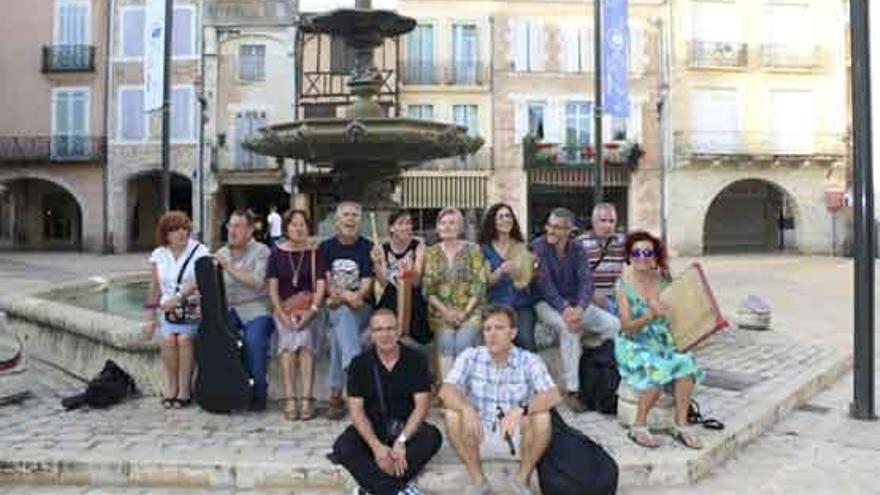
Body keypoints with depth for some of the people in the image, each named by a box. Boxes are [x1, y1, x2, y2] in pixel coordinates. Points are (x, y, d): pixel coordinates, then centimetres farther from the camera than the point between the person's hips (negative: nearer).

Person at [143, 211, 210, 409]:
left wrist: (178, 298, -26)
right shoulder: (159, 254, 9)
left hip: (193, 307, -3)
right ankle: (171, 385, -5)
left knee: (184, 338, -27)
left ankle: (185, 388, -13)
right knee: (168, 339, -24)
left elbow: (199, 283, -14)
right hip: (168, 310, 3)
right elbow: (155, 289, 14)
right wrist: (150, 317, 12)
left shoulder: (199, 251, -3)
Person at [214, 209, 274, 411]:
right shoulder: (221, 253, 16)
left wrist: (229, 267, -18)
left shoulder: (261, 251, 0)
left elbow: (257, 282, -15)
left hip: (254, 310, -5)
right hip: (228, 309, 5)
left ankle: (258, 392, -8)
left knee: (254, 341, -30)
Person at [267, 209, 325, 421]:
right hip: (283, 308, 1)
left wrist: (311, 311, -15)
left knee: (305, 336, -25)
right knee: (287, 339, -23)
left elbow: (321, 286, -2)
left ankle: (307, 398, -25)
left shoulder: (314, 252, 5)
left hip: (309, 309, -1)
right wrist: (283, 315, -9)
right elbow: (272, 288, 3)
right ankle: (289, 399, -23)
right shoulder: (277, 252, 8)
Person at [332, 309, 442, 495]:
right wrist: (376, 446, -26)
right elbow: (356, 409, -11)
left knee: (432, 437, -31)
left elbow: (422, 405, -11)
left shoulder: (415, 359, -6)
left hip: (406, 426, 0)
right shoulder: (360, 363, -5)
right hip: (371, 427, 0)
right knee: (342, 448, -28)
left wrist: (402, 441, -26)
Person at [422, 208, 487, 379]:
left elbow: (480, 286, -1)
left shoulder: (473, 250, 5)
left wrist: (465, 312, -11)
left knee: (463, 343, -24)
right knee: (446, 345, -23)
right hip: (442, 312, 1)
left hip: (470, 311, -1)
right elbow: (427, 289, 4)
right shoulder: (431, 253, 9)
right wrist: (446, 311, -8)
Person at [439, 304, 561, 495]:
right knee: (453, 414, -25)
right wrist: (467, 409, -41)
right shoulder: (470, 356, -7)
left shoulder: (529, 360, -9)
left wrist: (521, 409, -42)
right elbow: (446, 391, -19)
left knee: (541, 416, -28)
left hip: (517, 438, -1)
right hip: (479, 436, 1)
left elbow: (553, 396, -23)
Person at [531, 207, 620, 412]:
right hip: (547, 303, -5)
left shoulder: (577, 250, 3)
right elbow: (545, 284, -18)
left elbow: (586, 281, -9)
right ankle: (571, 391, -29)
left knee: (614, 325, -11)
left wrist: (579, 309, -29)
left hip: (575, 304, 5)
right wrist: (564, 309, -32)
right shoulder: (538, 247, -9)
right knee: (569, 328, -34)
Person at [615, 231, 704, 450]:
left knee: (685, 364, -24)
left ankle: (681, 425, -15)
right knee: (657, 370, -30)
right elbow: (627, 328, -12)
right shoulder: (624, 284, -7)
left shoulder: (663, 280, 3)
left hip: (662, 341, 4)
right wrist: (650, 315, -27)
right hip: (634, 345, -4)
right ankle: (638, 427, -15)